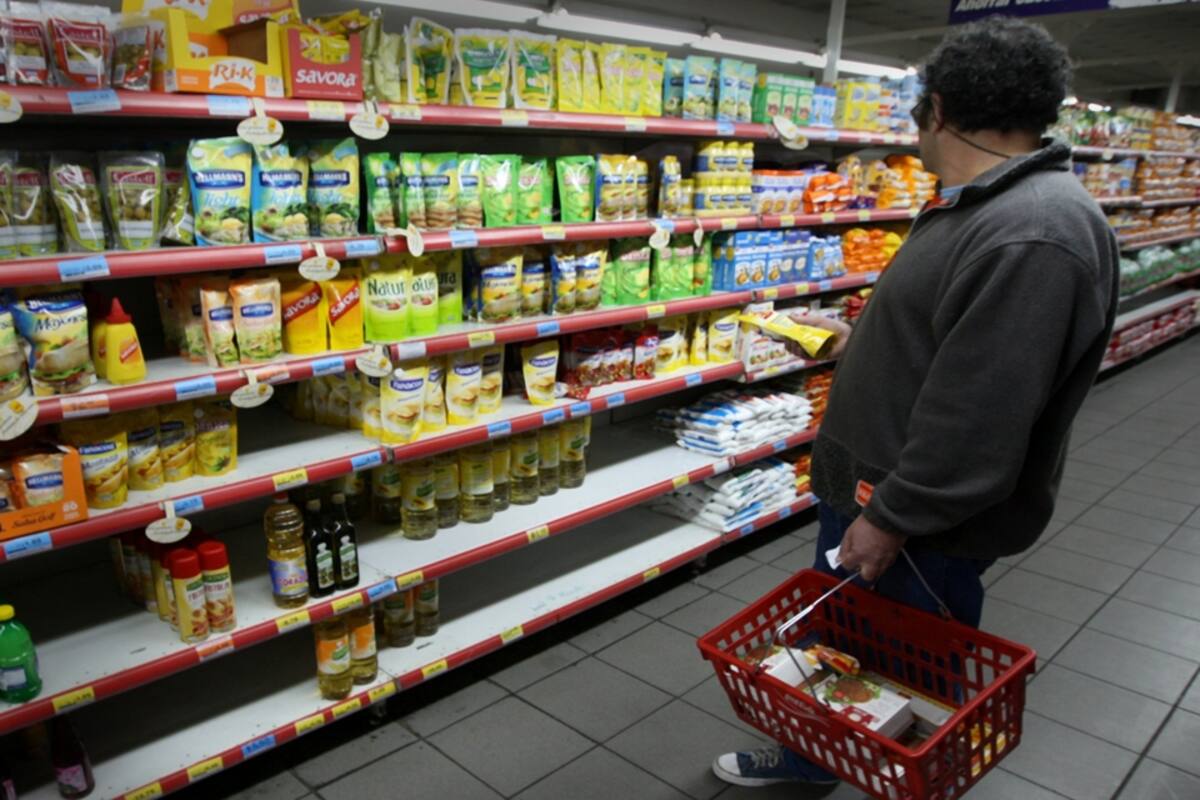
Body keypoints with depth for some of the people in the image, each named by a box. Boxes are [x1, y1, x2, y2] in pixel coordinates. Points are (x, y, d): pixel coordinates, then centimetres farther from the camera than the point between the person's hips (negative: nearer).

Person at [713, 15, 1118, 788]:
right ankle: (807, 759, 46)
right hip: (870, 484, 10)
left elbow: (978, 421, -30)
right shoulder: (981, 205, 6)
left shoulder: (1033, 236, -29)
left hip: (926, 520, -10)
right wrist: (855, 338, 29)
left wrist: (893, 518, -22)